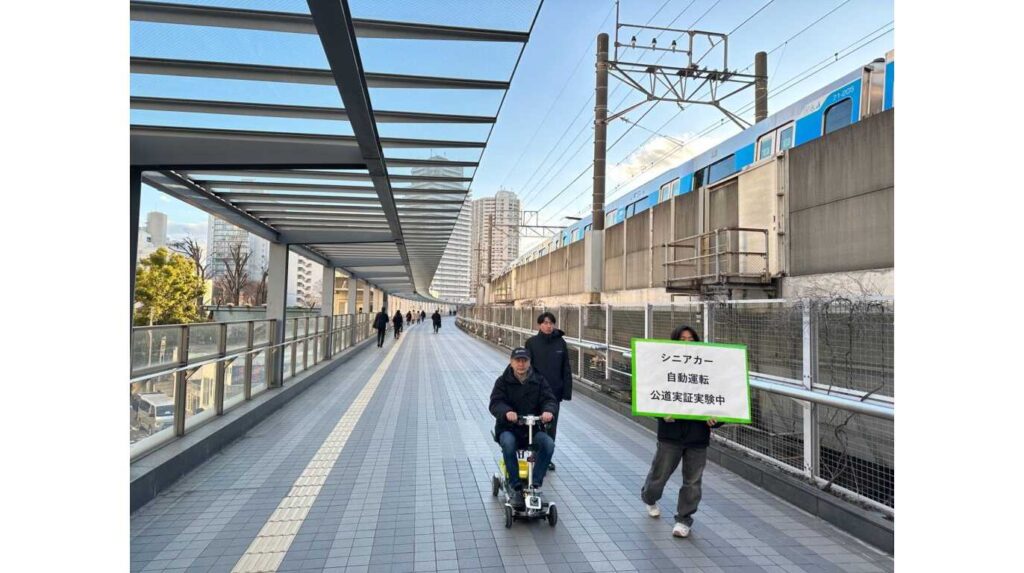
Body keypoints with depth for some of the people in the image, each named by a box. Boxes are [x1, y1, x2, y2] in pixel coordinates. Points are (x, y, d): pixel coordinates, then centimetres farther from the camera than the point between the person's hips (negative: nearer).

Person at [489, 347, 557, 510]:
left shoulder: (539, 380, 6)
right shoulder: (503, 381, 1)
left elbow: (549, 399, -3)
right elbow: (495, 403, -11)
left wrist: (548, 410, -29)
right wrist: (506, 411, -35)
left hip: (532, 428, 2)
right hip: (508, 428, -2)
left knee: (548, 443, -28)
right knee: (508, 444, -35)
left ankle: (535, 484, -16)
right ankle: (516, 488, -22)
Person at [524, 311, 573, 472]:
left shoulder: (560, 342, 1)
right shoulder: (532, 343, -4)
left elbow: (566, 368, 2)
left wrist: (567, 391, -2)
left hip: (555, 392, 2)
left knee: (551, 426, 10)